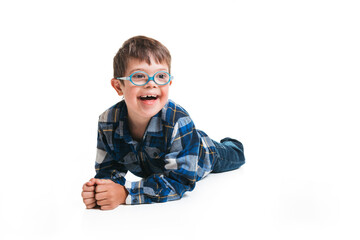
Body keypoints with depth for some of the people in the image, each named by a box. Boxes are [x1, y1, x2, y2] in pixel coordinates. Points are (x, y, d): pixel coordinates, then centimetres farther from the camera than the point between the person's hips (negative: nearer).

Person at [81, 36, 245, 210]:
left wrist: (126, 193, -58)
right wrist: (101, 188, -51)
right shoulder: (108, 122, -35)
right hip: (151, 169, 3)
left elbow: (179, 179, -48)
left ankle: (230, 144, 60)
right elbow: (109, 168, -25)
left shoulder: (179, 122, -47)